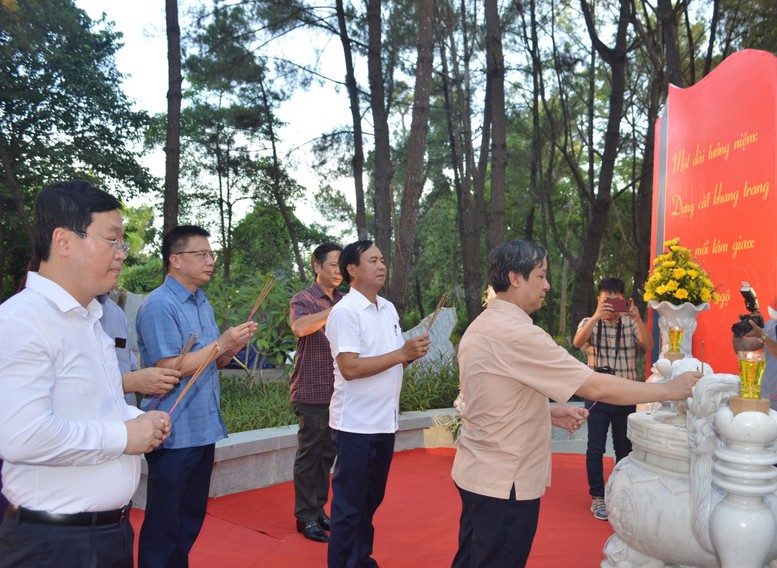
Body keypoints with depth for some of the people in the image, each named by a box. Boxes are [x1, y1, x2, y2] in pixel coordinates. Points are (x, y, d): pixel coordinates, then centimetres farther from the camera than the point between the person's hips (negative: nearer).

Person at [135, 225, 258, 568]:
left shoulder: (203, 304, 12)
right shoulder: (159, 305, -15)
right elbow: (170, 368, -21)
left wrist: (233, 347, -2)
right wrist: (222, 343, -18)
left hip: (204, 429, 8)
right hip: (174, 434, -8)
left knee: (191, 519, 18)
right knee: (163, 526, 3)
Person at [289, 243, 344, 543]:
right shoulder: (303, 300, -6)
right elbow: (299, 327, -29)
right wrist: (335, 311, -32)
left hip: (338, 392, 6)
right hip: (312, 392, -6)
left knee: (327, 454, 13)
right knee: (309, 455, 3)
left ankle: (319, 510, 26)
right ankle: (305, 517, 15)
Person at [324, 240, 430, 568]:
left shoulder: (388, 309, 10)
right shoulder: (344, 312, -14)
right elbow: (350, 368, -23)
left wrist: (413, 352, -5)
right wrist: (402, 354, -22)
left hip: (385, 421, 8)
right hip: (355, 424, -8)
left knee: (371, 499, 19)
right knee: (349, 504, 4)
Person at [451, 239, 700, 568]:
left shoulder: (480, 326, 8)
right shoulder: (517, 334, -22)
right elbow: (597, 388, -21)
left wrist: (550, 412, 9)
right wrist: (670, 389, -10)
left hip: (475, 472, 9)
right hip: (504, 483, -9)